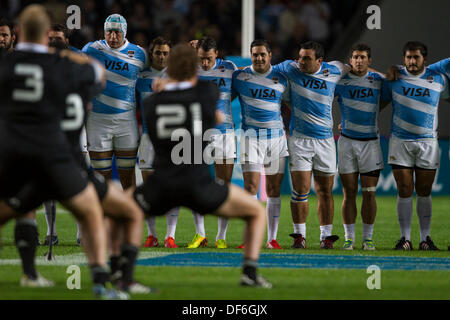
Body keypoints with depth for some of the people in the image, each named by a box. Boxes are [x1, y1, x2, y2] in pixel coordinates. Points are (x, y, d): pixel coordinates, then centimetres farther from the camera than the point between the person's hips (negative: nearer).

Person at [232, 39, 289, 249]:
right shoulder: (240, 76, 2)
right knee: (251, 186, -12)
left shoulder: (281, 79, 7)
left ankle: (272, 238, 8)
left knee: (274, 190, 3)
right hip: (251, 136, -2)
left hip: (276, 137, 2)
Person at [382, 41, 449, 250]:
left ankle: (425, 238, 10)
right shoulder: (394, 78, 1)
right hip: (400, 142, -1)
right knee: (404, 191, -2)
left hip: (428, 143, 1)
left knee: (424, 192, 3)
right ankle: (405, 238, 4)